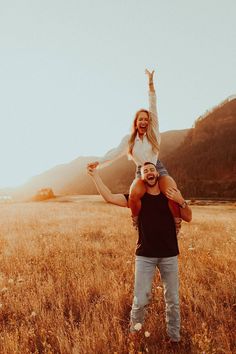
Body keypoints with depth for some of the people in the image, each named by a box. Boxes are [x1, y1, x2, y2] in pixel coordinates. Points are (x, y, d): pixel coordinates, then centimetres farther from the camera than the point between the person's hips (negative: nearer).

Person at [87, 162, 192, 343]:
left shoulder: (170, 195, 3)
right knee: (140, 300, 2)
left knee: (173, 300, 11)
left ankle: (175, 337, 33)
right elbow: (109, 197, -9)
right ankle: (134, 332, 32)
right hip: (145, 256, -1)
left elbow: (188, 218, 1)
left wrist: (181, 201, -17)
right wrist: (95, 175, -10)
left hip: (169, 255, 1)